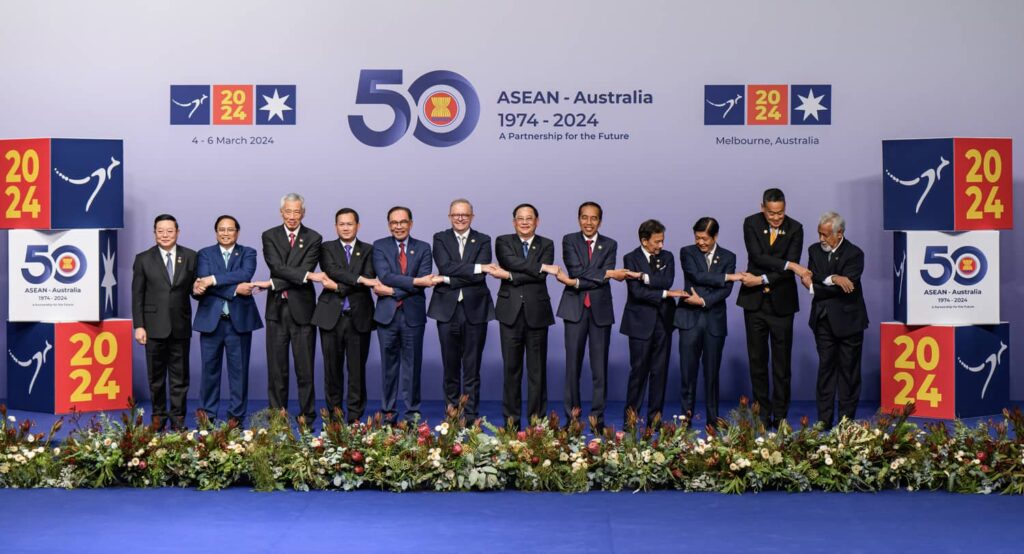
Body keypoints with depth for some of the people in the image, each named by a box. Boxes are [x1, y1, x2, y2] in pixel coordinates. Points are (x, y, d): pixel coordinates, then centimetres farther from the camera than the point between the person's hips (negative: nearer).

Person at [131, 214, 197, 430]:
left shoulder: (190, 257, 4)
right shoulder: (143, 259, 2)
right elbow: (137, 295, 1)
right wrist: (138, 326, -5)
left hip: (180, 325, 1)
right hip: (155, 325, 0)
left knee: (179, 375, 5)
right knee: (156, 374, 8)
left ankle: (178, 417, 13)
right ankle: (158, 415, 19)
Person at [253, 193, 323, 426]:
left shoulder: (313, 238, 2)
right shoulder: (269, 236, 5)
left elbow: (307, 269, -10)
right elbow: (277, 266, -10)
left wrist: (273, 284, -14)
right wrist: (307, 275, -22)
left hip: (302, 308, -1)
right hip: (277, 309, 1)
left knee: (305, 367, 2)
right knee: (276, 367, 6)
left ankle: (306, 417, 9)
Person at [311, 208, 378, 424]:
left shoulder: (368, 250, 9)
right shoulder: (327, 248, 10)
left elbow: (369, 279, -6)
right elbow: (332, 271, -10)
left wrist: (339, 287, -12)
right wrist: (359, 279, -20)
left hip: (359, 317, 0)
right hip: (331, 316, 0)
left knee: (357, 368, 0)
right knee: (332, 367, 4)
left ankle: (355, 417, 7)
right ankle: (334, 411, 16)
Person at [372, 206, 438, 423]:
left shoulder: (423, 248, 6)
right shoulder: (380, 246, 4)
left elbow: (424, 281, -8)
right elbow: (385, 276, -12)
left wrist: (393, 291, -15)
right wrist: (415, 281, -21)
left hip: (413, 314, 0)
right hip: (387, 314, 0)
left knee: (412, 364, 4)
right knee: (389, 365, 6)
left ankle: (413, 412, 12)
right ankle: (388, 412, 14)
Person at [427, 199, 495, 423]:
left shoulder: (483, 241, 7)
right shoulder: (440, 239, 7)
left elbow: (480, 276, -8)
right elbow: (445, 267, -11)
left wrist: (449, 279, -13)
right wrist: (476, 267, -17)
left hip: (475, 309, 0)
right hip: (447, 309, 0)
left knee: (472, 368, 2)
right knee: (450, 366, 6)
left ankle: (471, 417, 7)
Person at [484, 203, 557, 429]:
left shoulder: (546, 245, 8)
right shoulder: (503, 242, 8)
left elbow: (541, 276, -8)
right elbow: (512, 262, -13)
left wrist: (509, 276, -13)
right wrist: (541, 266, -16)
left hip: (537, 311, 0)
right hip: (511, 311, 0)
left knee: (537, 368, 2)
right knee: (511, 367, 2)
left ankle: (536, 418, 9)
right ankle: (511, 419, 8)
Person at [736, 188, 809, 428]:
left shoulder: (795, 228, -5)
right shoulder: (751, 223, -3)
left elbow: (790, 269, -11)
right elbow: (757, 257, -16)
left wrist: (762, 280, -20)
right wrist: (789, 264, -25)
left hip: (782, 302, -1)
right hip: (754, 300, 1)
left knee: (782, 360, 3)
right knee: (757, 359, 6)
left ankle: (780, 414, 10)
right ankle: (762, 413, 13)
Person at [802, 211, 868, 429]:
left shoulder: (854, 254, -10)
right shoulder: (815, 250, 4)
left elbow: (845, 288, -19)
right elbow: (811, 280, -6)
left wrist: (814, 288, -15)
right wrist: (833, 280, -23)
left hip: (848, 320, -4)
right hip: (824, 320, 4)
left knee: (848, 369, 3)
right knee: (826, 367, 5)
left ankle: (846, 419, 8)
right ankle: (824, 419, 7)